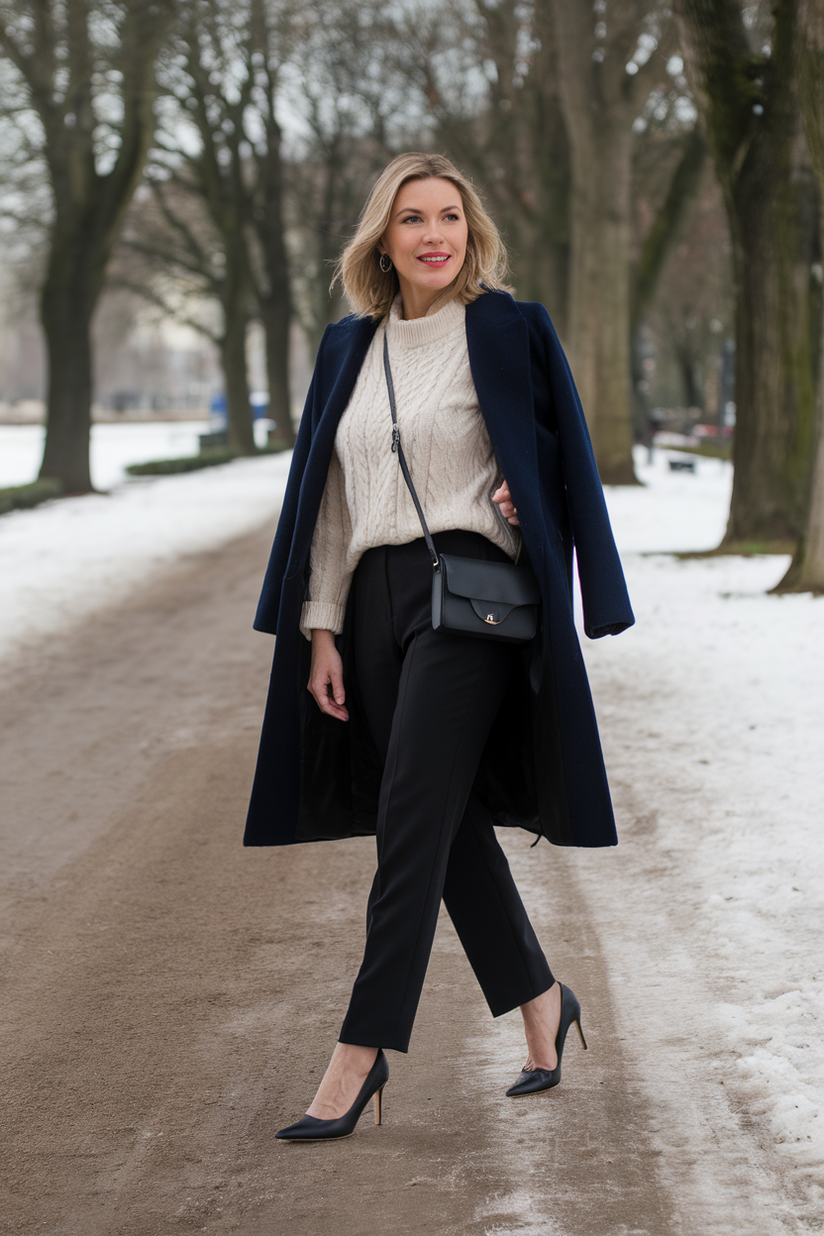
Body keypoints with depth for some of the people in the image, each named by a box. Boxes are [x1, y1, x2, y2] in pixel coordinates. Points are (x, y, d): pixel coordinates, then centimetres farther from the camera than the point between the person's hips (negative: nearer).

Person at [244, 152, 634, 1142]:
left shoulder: (510, 332, -1)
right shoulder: (350, 349, 12)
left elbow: (564, 460, 6)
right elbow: (328, 498, 12)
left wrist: (514, 496, -12)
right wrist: (321, 630, 7)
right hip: (377, 600, 5)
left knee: (412, 821, -9)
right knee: (452, 822, 10)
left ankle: (364, 1048, -6)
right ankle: (540, 1002, 28)